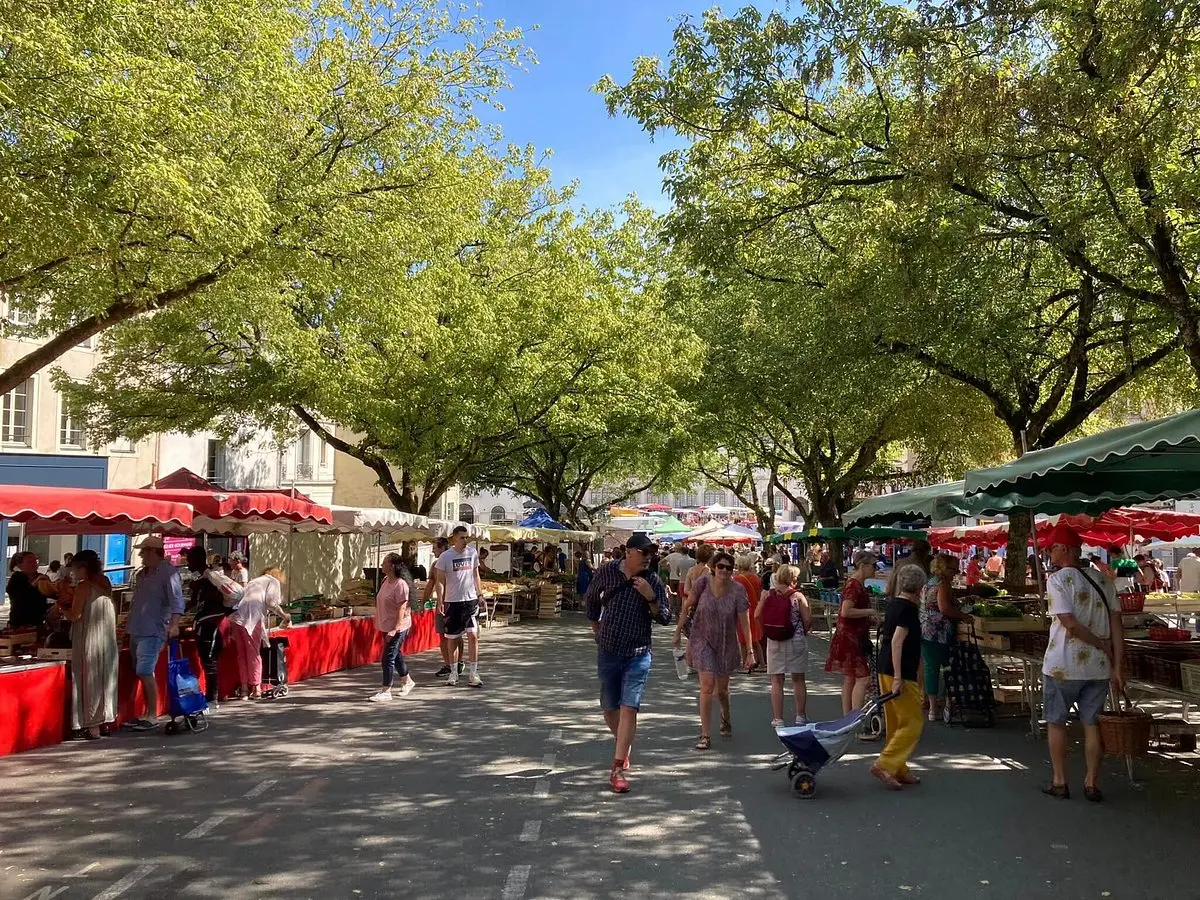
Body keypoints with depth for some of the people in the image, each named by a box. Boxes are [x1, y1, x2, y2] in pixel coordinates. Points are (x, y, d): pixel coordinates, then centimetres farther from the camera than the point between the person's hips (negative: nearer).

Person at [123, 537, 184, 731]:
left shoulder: (168, 572, -11)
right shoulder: (142, 573, 16)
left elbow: (177, 600, -20)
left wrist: (174, 624, -32)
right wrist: (129, 621, 28)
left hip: (153, 631, -9)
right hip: (137, 631, 9)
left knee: (145, 672, -14)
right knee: (143, 673, 12)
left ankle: (152, 717, -7)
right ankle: (147, 714, 19)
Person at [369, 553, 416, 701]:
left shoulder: (400, 584, -20)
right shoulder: (386, 581, 7)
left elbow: (402, 608, -22)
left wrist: (395, 629, -25)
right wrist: (380, 623, 18)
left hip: (397, 628, -9)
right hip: (387, 626, 9)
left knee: (388, 658, -6)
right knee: (396, 656, 20)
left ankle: (386, 691, 2)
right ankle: (407, 681, 37)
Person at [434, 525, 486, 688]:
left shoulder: (473, 552, 4)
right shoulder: (445, 556, -6)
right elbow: (440, 580, -4)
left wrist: (480, 594, 12)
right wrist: (440, 600, -13)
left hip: (471, 600, 2)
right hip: (452, 601, -2)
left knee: (473, 635, -7)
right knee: (452, 638, 7)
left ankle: (472, 673, -2)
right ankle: (454, 672, 21)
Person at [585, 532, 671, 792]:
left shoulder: (652, 582, -6)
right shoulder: (607, 572, -3)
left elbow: (665, 618, -7)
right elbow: (592, 597, 15)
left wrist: (650, 597, -22)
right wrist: (596, 627, 15)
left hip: (638, 654, -2)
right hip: (608, 651, 2)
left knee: (629, 708, -11)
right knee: (609, 708, 13)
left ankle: (619, 768, -8)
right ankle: (624, 747, 40)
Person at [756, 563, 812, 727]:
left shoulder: (767, 595, -2)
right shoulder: (798, 596, -8)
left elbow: (757, 616, -4)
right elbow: (808, 620, -11)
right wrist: (803, 631, 9)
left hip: (774, 641, 1)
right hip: (796, 640, -1)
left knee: (777, 680, 7)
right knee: (798, 679, 13)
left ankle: (778, 719, 7)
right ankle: (800, 717, 21)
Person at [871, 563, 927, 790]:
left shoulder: (893, 604, 11)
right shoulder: (909, 608, -14)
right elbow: (897, 641, -22)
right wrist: (898, 678, -23)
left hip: (885, 669, 9)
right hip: (901, 673, -9)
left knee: (895, 723, 15)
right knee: (912, 724, -1)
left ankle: (898, 770, 22)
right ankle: (884, 765, -7)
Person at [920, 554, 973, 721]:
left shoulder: (928, 582, 15)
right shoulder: (943, 584, -11)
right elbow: (944, 608, -22)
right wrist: (964, 616, -11)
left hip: (924, 631, 8)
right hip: (939, 633, -8)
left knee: (930, 667, 9)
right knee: (946, 668, 2)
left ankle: (933, 706, 12)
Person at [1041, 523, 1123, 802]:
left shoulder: (1057, 580, -11)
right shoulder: (1103, 581, 5)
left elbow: (1070, 623, -20)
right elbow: (1117, 625, 1)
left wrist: (1102, 645, -8)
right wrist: (1116, 667, 2)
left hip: (1062, 666, -5)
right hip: (1098, 667, 5)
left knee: (1056, 722, 10)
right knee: (1092, 723, 12)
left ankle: (1059, 782, 15)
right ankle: (1092, 784, 16)